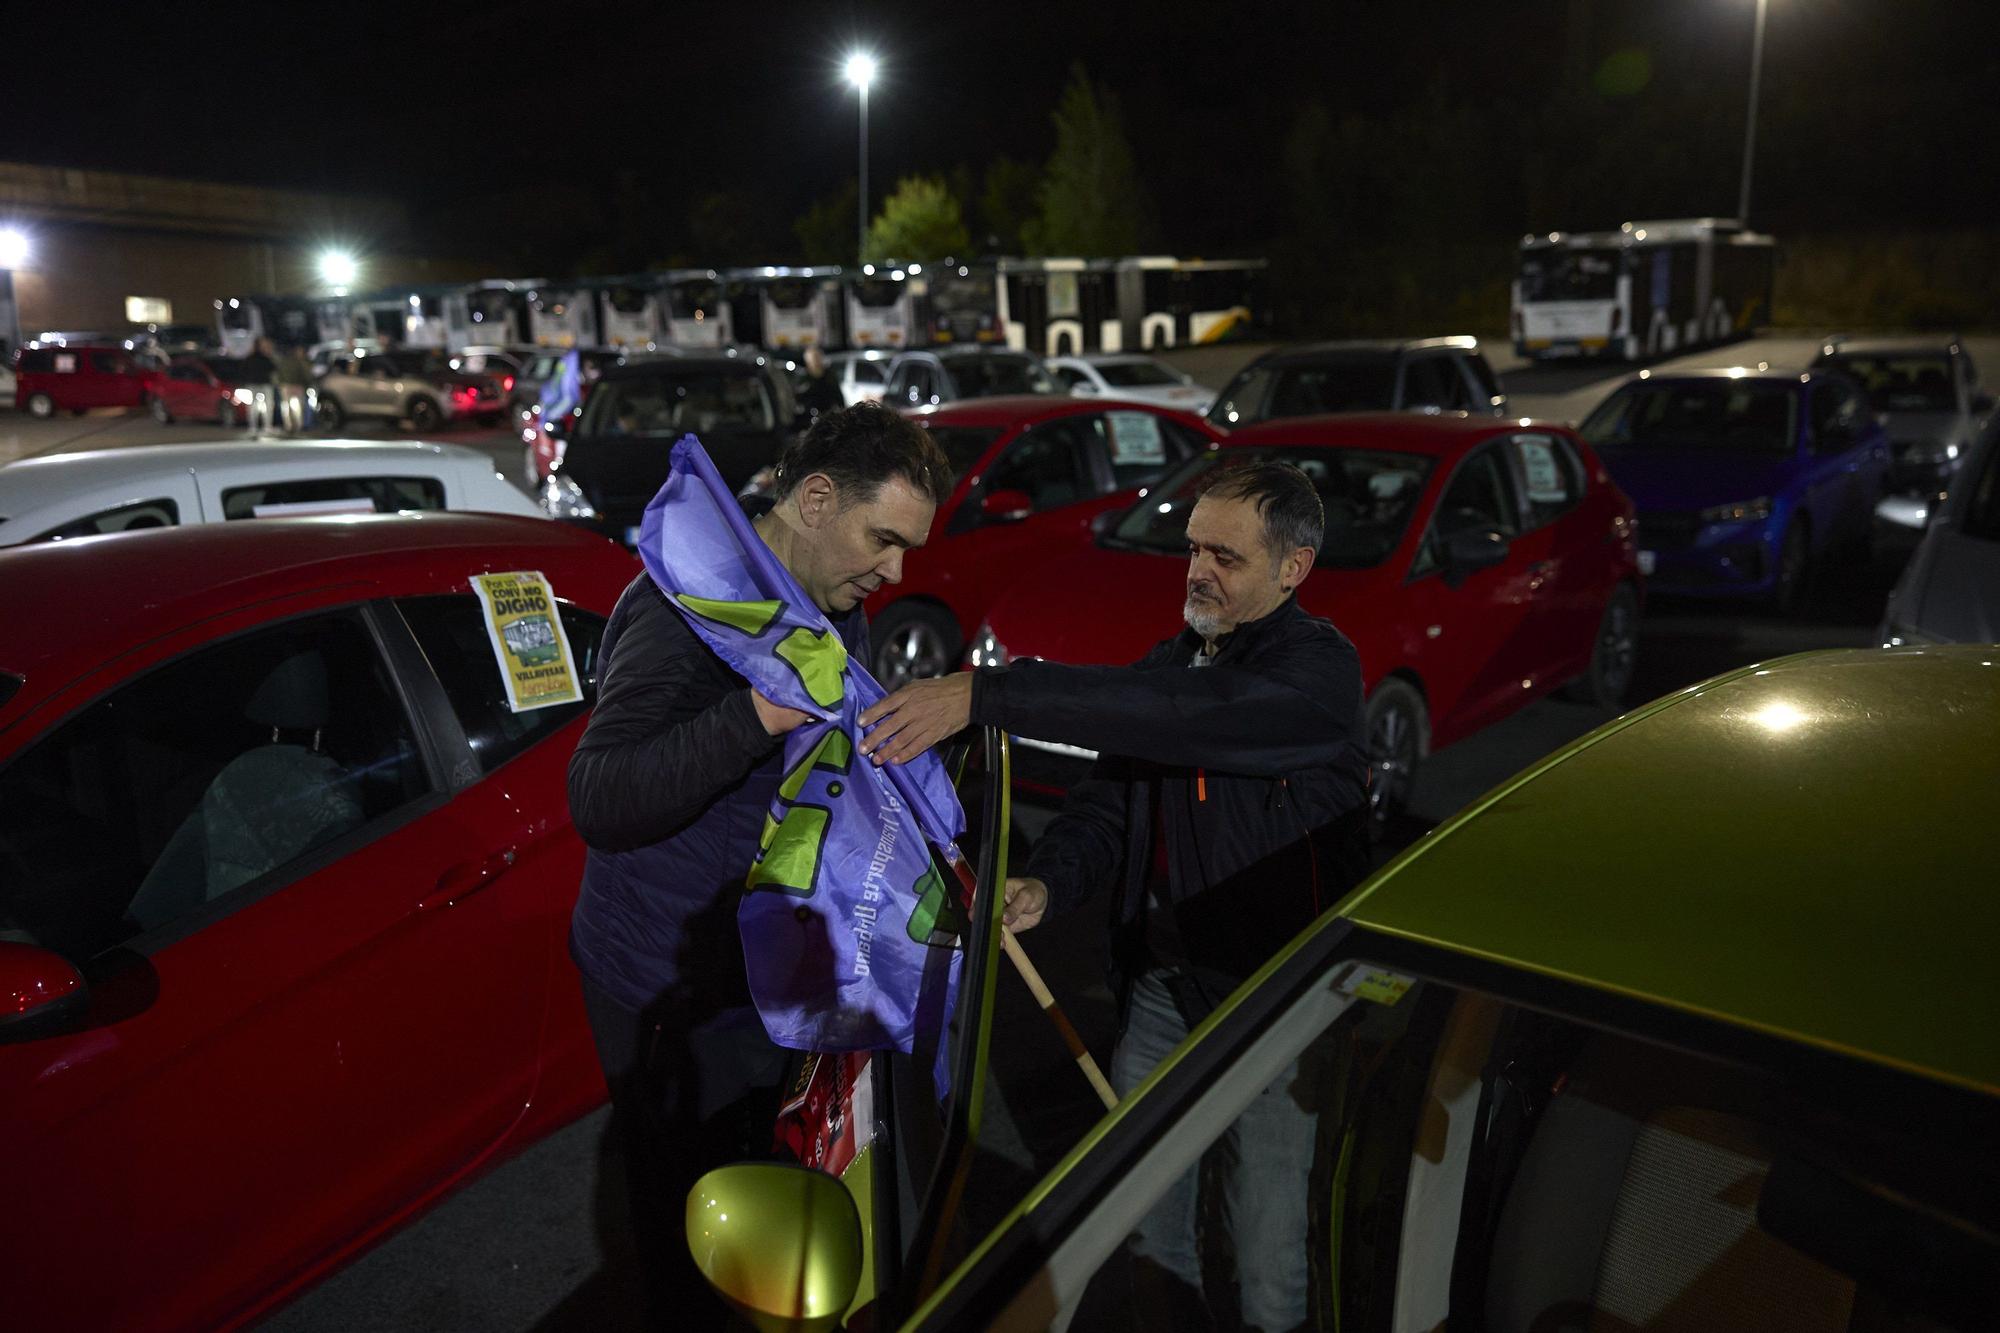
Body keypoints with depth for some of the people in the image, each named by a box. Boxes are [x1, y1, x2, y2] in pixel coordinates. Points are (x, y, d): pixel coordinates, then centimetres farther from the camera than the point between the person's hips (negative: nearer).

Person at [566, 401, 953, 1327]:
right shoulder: (686, 604, -24)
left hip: (772, 969, 8)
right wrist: (761, 712, -45)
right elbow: (599, 801, -33)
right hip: (671, 997, -8)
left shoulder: (837, 609, 6)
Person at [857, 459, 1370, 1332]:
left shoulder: (1317, 670, -15)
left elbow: (1184, 715, -33)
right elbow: (1109, 801, 6)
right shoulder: (1168, 664, 9)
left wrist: (985, 695, -39)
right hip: (1158, 990, 6)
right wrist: (1046, 884, -16)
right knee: (1146, 1230, 19)